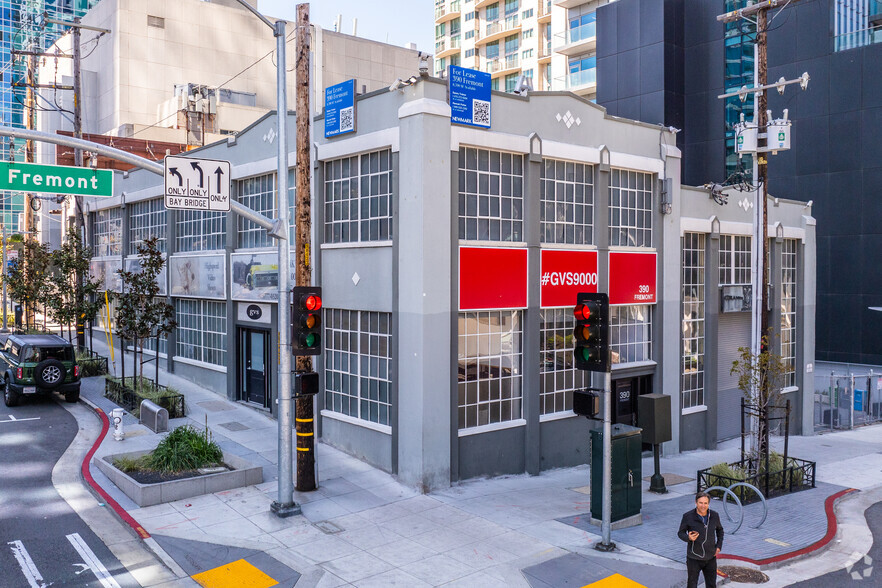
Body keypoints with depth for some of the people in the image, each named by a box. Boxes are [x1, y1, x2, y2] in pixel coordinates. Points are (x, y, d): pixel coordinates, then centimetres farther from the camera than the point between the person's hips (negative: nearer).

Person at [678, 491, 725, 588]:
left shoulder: (714, 515, -5)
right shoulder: (688, 516, -16)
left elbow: (719, 530, 14)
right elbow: (680, 533, -7)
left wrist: (719, 546, 4)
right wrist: (688, 538, -28)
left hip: (710, 558, 3)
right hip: (694, 559, -3)